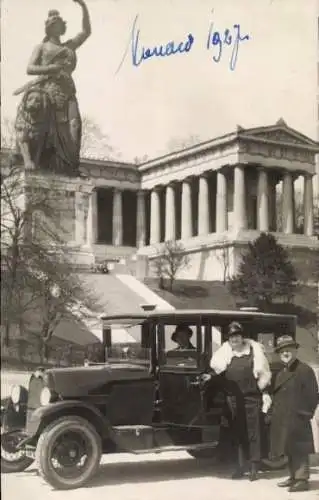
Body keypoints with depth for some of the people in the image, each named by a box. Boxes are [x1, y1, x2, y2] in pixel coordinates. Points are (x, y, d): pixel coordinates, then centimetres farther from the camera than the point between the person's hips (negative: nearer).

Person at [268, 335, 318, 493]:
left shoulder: (305, 370, -7)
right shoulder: (280, 374, 19)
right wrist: (272, 414, 13)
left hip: (297, 420, -8)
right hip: (282, 420, 8)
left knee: (299, 450, -8)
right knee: (289, 450, 14)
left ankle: (302, 479, -5)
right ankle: (294, 477, 23)